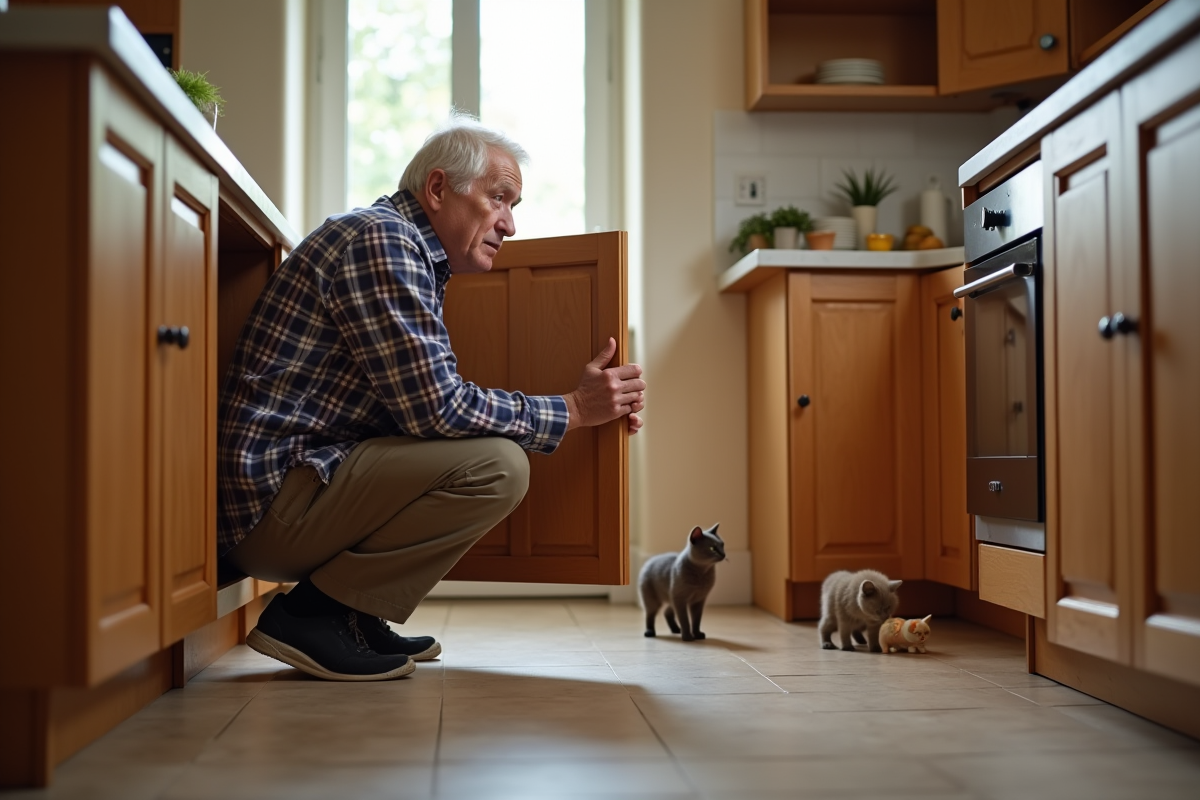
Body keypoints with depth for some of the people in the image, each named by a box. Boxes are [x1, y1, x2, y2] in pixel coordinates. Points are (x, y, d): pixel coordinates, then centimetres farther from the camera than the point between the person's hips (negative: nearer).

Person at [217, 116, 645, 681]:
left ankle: (353, 615, 11)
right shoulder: (381, 239, -14)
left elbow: (426, 402, 18)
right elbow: (435, 408, -20)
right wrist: (570, 411, -9)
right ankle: (312, 613, -11)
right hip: (273, 501, -11)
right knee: (497, 465, -21)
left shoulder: (408, 252, 19)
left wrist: (593, 407, 12)